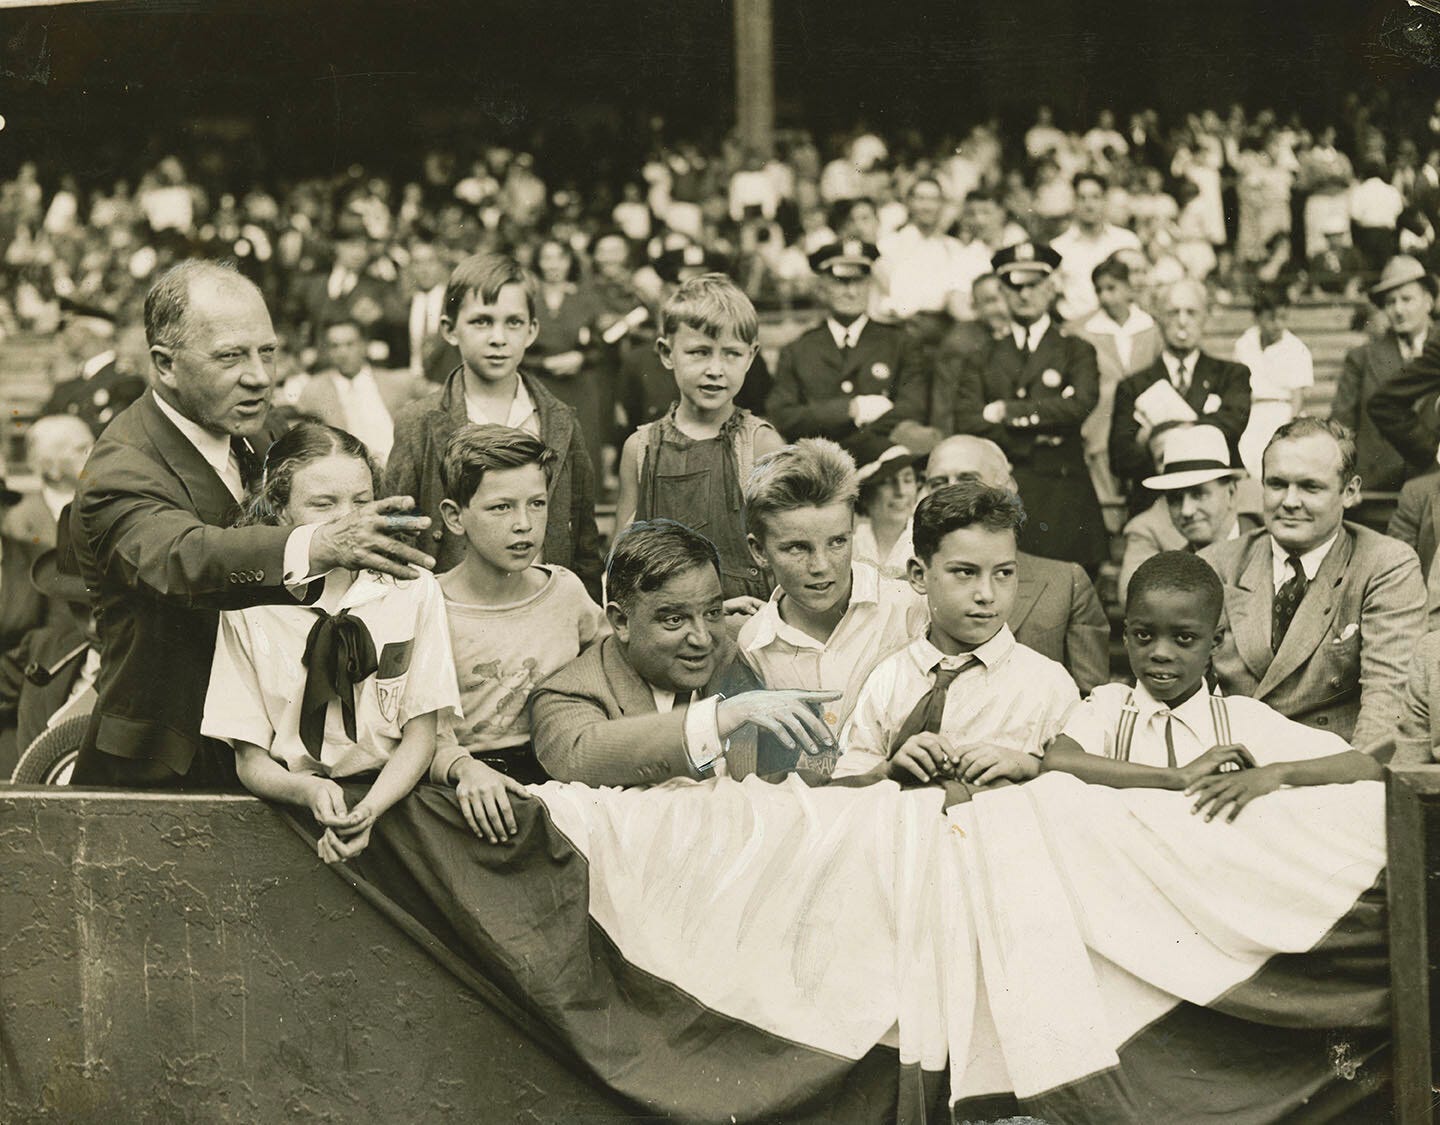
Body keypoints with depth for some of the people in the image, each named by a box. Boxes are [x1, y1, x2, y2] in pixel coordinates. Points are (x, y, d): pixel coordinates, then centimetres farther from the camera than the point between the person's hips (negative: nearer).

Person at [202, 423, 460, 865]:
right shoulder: (248, 608, 2)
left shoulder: (414, 591, 6)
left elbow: (420, 737, 5)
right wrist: (309, 791, -20)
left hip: (391, 798, 1)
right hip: (290, 807, -1)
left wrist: (368, 810, -14)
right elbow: (250, 759, 2)